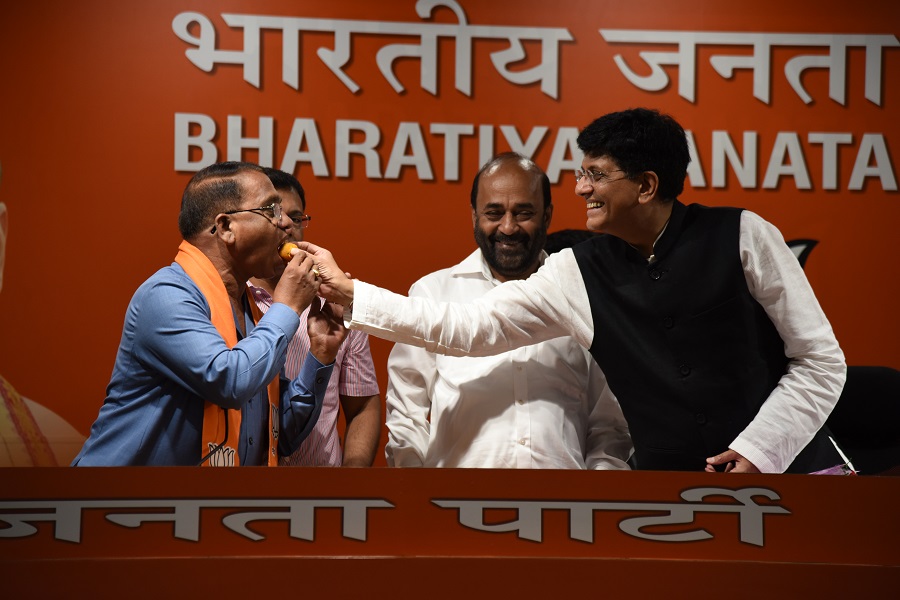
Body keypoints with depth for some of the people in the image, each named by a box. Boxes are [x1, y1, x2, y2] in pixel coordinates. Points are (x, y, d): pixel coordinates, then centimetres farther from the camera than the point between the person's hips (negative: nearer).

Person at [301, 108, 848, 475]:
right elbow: (467, 329, 5)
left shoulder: (741, 237, -5)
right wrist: (347, 291, 1)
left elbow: (821, 360, -3)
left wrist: (758, 449, -14)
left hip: (789, 466, -3)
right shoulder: (576, 275, 3)